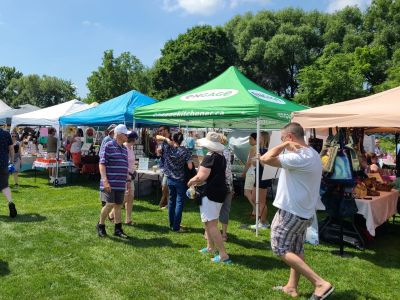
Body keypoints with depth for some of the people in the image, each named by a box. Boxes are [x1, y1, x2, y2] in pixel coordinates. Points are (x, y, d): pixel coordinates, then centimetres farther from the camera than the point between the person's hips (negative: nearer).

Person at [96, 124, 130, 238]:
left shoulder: (124, 149, 15)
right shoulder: (108, 146, -8)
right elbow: (102, 164, -13)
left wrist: (128, 179, 18)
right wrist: (105, 180, -20)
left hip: (121, 184, 7)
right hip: (110, 184, -7)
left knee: (118, 205, 11)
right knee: (110, 204, -8)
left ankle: (117, 229, 20)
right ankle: (100, 225, 16)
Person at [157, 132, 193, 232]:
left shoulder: (167, 147, -4)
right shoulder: (185, 151, -13)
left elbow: (157, 137, 9)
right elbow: (190, 166, -19)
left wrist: (166, 139, -6)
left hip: (170, 179, 4)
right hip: (180, 180, -4)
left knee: (171, 201, 16)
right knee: (179, 203, 2)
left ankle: (172, 224, 23)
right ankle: (176, 227, 4)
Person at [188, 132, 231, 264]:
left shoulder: (210, 156, -16)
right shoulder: (221, 156, 12)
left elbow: (201, 176, -25)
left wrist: (191, 181, -4)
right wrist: (198, 181, 14)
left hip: (211, 193, -10)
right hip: (220, 191, 10)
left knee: (211, 224, -6)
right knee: (209, 221, 23)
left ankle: (224, 255, -6)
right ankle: (211, 247, 34)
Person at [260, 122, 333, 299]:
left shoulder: (299, 157, -24)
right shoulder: (312, 154, 10)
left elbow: (265, 159, -29)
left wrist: (284, 145, -19)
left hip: (291, 211, -10)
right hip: (303, 211, 10)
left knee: (280, 248, -2)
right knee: (296, 250, 18)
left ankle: (320, 283, -4)